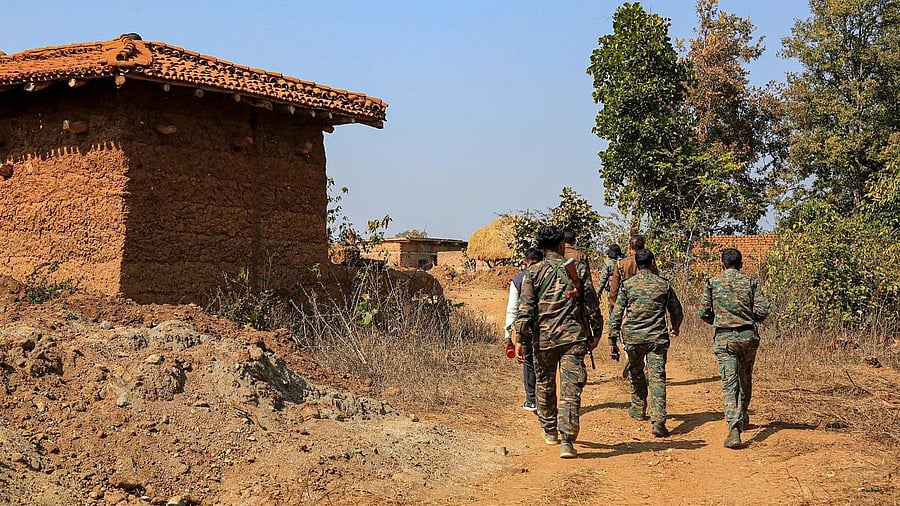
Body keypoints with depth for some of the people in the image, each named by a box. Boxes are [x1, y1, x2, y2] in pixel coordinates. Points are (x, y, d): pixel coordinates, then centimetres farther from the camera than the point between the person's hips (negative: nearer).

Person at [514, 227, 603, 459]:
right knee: (570, 390, -3)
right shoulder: (579, 268, 2)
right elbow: (592, 303, 3)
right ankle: (567, 441, -12)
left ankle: (549, 432, 34)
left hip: (543, 337, 1)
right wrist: (596, 332, 13)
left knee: (545, 385, 19)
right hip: (573, 336, -1)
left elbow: (525, 308, -4)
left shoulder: (533, 272, 1)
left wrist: (521, 339, -2)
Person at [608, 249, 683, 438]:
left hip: (633, 337, 1)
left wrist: (613, 339, 0)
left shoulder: (627, 284, 0)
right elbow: (677, 312, 15)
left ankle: (638, 408, 38)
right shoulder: (663, 284, 4)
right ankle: (658, 421, -16)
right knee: (657, 377, -5)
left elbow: (617, 314, -4)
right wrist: (674, 328, 35)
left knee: (636, 372, 23)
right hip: (657, 337, 0)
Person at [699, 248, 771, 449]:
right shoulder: (751, 281, 1)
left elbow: (704, 313, 1)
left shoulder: (713, 282, 0)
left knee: (729, 383, -6)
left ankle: (734, 427, -21)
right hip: (748, 336, 2)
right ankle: (743, 418, 39)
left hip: (724, 338, -2)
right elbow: (763, 311, -6)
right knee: (745, 379, 22)